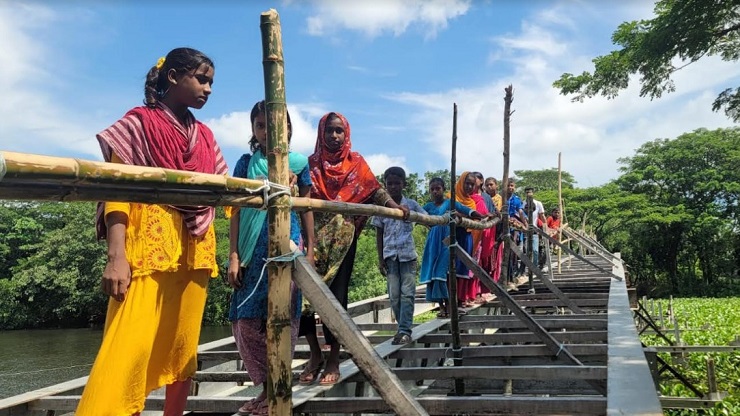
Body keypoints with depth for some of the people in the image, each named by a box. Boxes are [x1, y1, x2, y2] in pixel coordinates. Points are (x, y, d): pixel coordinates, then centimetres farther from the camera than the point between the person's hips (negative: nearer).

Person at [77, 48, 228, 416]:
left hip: (195, 250, 6)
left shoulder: (205, 137, 17)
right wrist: (116, 256, -19)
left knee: (184, 347, 8)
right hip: (149, 245, -6)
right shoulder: (139, 123, 1)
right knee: (131, 346, -15)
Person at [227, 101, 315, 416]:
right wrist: (233, 256, -1)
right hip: (252, 247, 2)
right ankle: (266, 387, 19)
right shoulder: (246, 163, 7)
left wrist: (310, 250, 6)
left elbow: (306, 209, 9)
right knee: (246, 319, 2)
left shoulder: (297, 163, 5)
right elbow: (237, 211, 5)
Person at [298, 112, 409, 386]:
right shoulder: (312, 163, 11)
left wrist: (396, 207, -19)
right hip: (315, 234, 2)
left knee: (336, 295, -1)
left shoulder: (355, 163, 8)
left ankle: (334, 359, 9)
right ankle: (315, 355, 14)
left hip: (343, 238, -1)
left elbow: (375, 190, -2)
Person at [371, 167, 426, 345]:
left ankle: (405, 330, -5)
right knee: (394, 295, 4)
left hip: (407, 254, -1)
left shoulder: (411, 204, -1)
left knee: (407, 293, -5)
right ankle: (404, 328, 15)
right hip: (390, 255, 2)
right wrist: (380, 259, 3)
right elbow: (379, 233, 6)